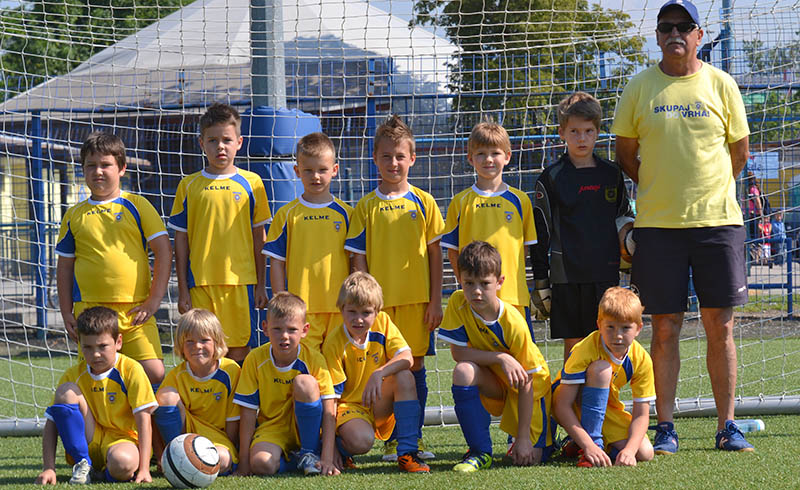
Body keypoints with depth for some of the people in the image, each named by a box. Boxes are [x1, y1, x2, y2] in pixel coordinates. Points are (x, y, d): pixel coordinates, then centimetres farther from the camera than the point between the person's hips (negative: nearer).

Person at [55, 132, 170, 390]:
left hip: (135, 310, -2)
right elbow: (64, 266, 16)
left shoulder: (136, 206, 5)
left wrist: (155, 299, -5)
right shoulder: (74, 215, 11)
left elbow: (164, 250, 2)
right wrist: (66, 313, 10)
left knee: (154, 374, -12)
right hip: (90, 309, 2)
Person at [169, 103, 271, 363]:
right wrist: (182, 289, 3)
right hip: (200, 283, 0)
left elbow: (258, 238, 9)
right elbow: (181, 241, 8)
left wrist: (260, 284, 6)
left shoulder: (251, 183, 5)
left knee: (239, 350, -1)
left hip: (240, 282, 0)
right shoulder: (189, 186, 6)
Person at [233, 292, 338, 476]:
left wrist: (327, 459, -27)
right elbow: (248, 412, -7)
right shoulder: (255, 360, -9)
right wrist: (244, 462, -11)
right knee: (261, 464, -35)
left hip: (305, 427, 0)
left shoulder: (314, 359, -12)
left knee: (304, 383, -28)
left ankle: (310, 453, -13)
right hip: (272, 427, 0)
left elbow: (329, 411, -16)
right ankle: (296, 460, -2)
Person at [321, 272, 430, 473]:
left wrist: (378, 373, -36)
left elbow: (407, 358, -17)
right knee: (360, 442, -36)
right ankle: (340, 446, 4)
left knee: (404, 377, -25)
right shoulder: (335, 343, -17)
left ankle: (407, 453, -21)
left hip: (379, 406, 4)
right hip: (349, 406, -4)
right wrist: (329, 445, -22)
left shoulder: (382, 323, -6)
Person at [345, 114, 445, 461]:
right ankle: (391, 441, 9)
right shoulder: (366, 207, 4)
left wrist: (435, 300, 1)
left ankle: (415, 437, 14)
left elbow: (435, 253, 6)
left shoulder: (423, 203, 5)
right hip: (380, 301, 0)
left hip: (417, 300, 1)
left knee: (415, 367, 5)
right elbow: (359, 259, 3)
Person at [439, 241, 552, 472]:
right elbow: (458, 352, -17)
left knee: (530, 458, -11)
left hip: (530, 387, -2)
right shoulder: (458, 303, -17)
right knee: (463, 371, -32)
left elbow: (526, 381, -21)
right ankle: (480, 453, -20)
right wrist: (501, 358, -30)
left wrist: (523, 438, -20)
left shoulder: (514, 324, -26)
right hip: (494, 383, 2)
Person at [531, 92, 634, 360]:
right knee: (573, 344, 1)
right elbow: (540, 232, 2)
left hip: (606, 271, 2)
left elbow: (625, 216, 21)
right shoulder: (552, 177, 2)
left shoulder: (611, 174, 10)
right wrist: (540, 282, -1)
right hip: (567, 275, -2)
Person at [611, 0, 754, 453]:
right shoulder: (639, 88, 5)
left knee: (720, 326, 1)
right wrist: (660, 190, 7)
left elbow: (740, 152, 11)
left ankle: (727, 426, 8)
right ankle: (666, 428, 5)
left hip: (717, 219, 0)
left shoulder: (721, 84, 5)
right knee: (665, 327, 0)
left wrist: (709, 191, 9)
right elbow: (625, 153, 11)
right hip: (658, 224, 0)